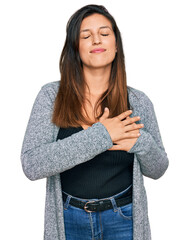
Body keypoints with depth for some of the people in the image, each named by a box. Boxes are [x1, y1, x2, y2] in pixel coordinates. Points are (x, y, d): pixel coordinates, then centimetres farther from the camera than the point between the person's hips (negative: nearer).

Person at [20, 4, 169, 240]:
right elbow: (31, 165, -19)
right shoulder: (51, 96, -9)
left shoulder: (138, 102, -5)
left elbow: (157, 169, 3)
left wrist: (142, 143, -19)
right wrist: (99, 136, -24)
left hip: (123, 220, 1)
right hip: (68, 220, 0)